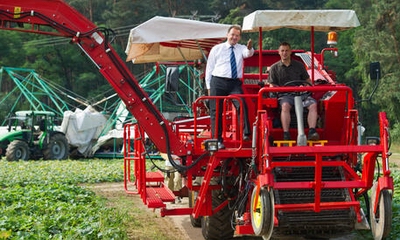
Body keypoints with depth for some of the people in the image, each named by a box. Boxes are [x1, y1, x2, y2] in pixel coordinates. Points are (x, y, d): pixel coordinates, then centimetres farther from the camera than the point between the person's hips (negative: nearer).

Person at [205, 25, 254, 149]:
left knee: (242, 105, -22)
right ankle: (217, 140, 6)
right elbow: (209, 68, 10)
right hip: (218, 82, 0)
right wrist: (209, 86, 5)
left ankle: (245, 133, -23)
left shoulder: (241, 49, 11)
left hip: (235, 83, 0)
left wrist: (250, 48, -38)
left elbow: (248, 53, -14)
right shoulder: (217, 49, 10)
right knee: (216, 112, 0)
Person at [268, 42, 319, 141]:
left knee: (313, 104, -29)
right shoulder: (274, 68, 16)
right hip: (285, 95, -2)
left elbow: (308, 80, 22)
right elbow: (272, 85, 12)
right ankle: (286, 135, -43)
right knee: (285, 106, -38)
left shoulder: (299, 65, 20)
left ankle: (312, 131, -37)